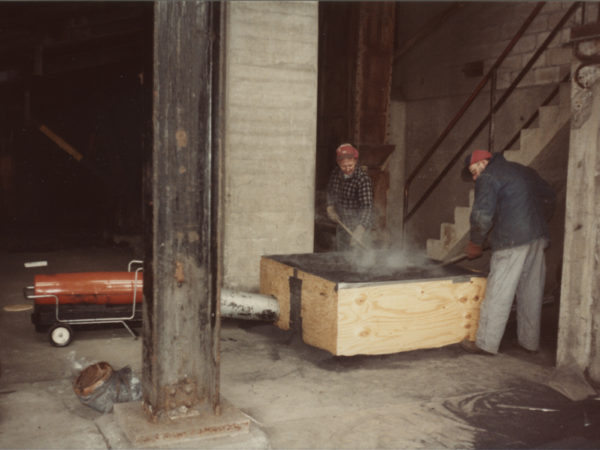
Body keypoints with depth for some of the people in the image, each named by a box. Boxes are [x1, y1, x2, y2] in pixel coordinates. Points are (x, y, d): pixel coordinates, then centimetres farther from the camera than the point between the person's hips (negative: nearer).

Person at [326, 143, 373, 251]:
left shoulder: (363, 180, -26)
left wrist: (360, 229, -47)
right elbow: (330, 191, 14)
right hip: (342, 222, 7)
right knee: (340, 250, 21)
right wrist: (330, 207, -1)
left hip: (357, 224, -7)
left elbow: (367, 207, -35)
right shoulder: (336, 172, -6)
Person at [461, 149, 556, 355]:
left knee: (498, 292, -3)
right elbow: (549, 197, 26)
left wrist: (475, 242, 0)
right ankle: (530, 341, 21)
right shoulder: (524, 171, 21)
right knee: (531, 292, 14)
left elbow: (482, 214, -12)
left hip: (512, 240, -8)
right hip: (538, 237, 8)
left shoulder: (488, 177, -4)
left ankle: (486, 343, 1)